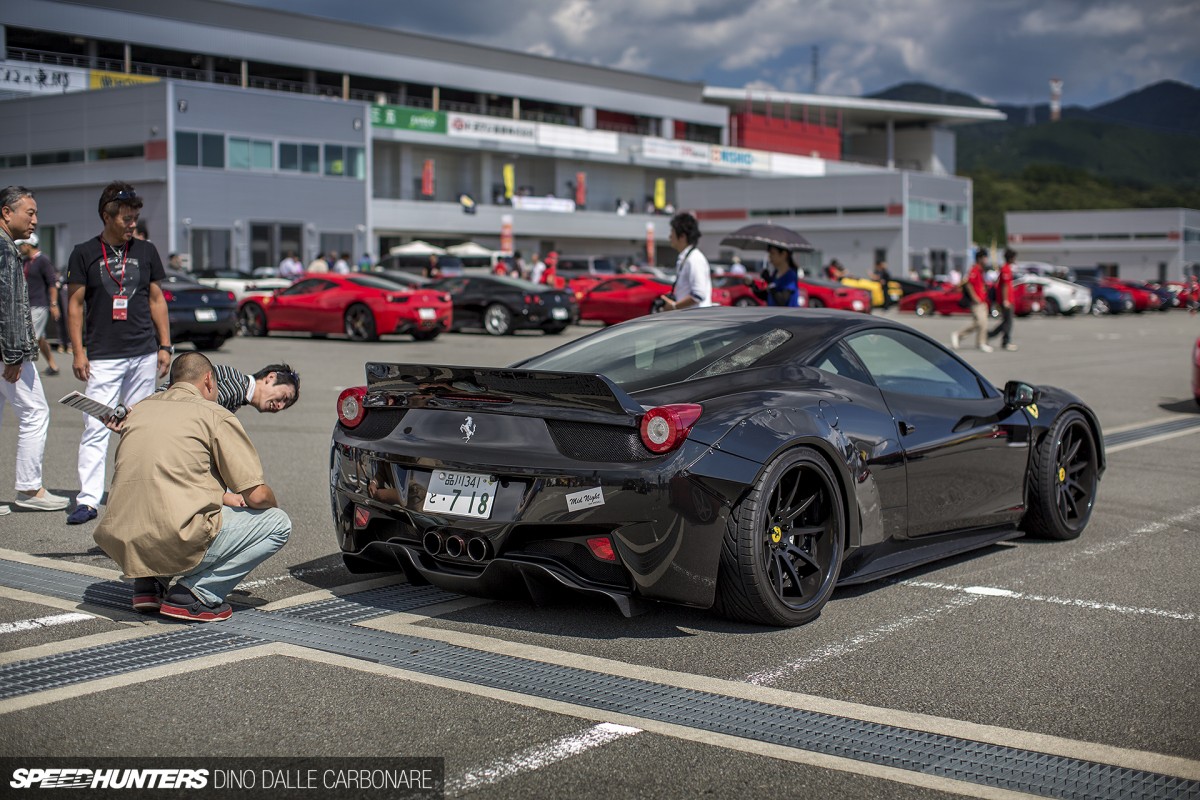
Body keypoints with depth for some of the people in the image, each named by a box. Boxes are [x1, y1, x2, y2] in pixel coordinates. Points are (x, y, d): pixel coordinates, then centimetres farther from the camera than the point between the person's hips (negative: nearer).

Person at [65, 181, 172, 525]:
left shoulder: (146, 251, 9)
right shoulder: (84, 254, 1)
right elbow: (75, 304, 2)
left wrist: (164, 345, 9)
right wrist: (78, 352, -5)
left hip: (144, 354, 3)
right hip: (103, 357, -3)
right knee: (95, 429, -7)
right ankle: (88, 499, -7)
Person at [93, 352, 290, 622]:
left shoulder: (139, 410, 19)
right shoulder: (216, 415, 1)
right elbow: (256, 495, -2)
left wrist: (221, 497, 33)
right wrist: (273, 505, 21)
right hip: (180, 547, -7)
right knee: (278, 523, 9)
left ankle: (149, 583, 18)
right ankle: (196, 594, -1)